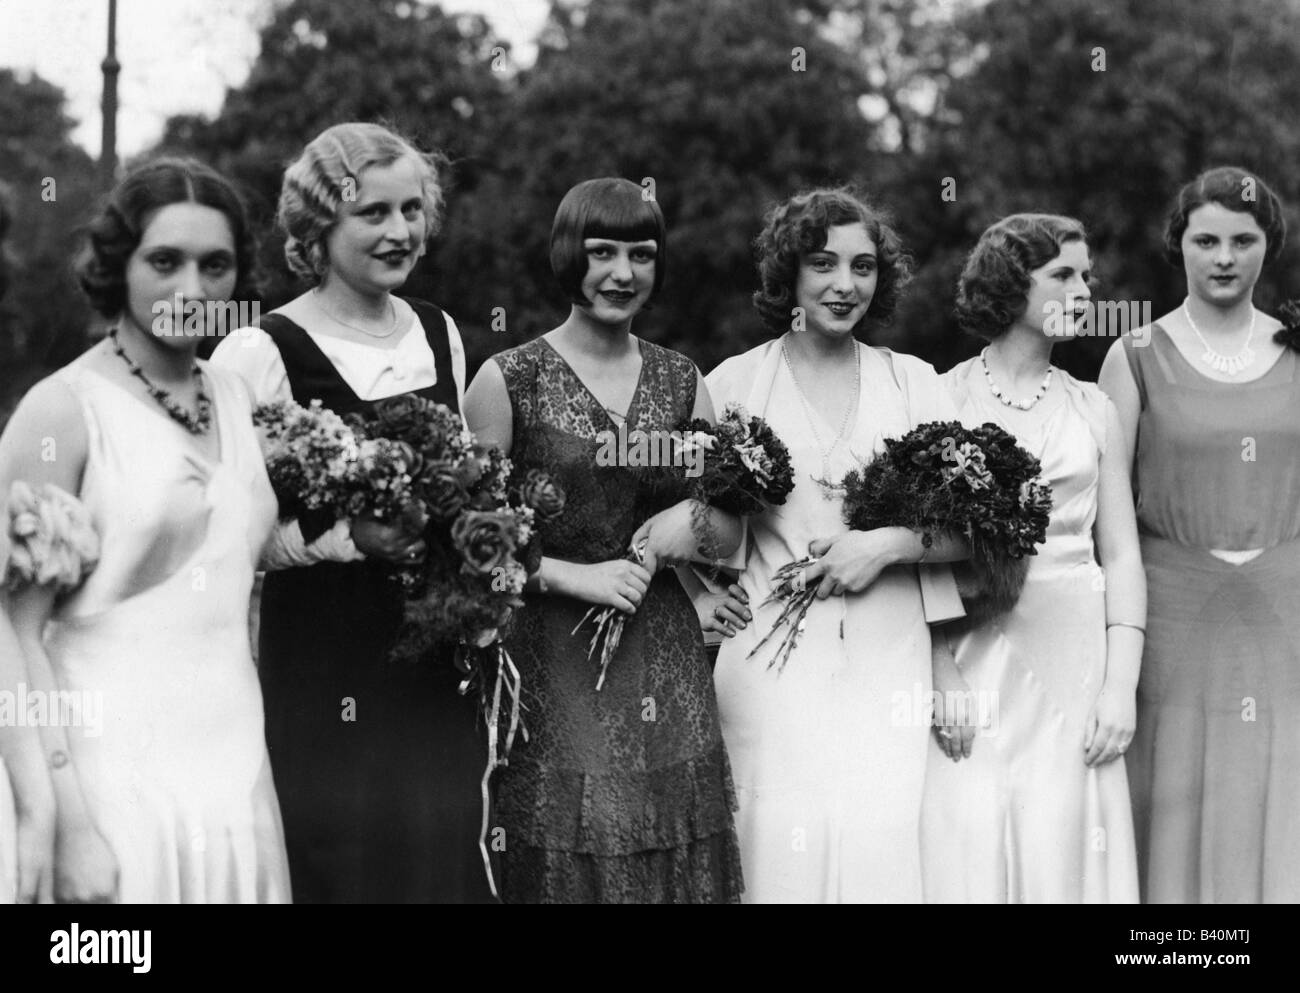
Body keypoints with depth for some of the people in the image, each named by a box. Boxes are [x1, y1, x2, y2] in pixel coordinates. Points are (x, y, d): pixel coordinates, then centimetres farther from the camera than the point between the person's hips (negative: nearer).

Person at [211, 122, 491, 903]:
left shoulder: (440, 334, 9)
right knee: (341, 862, -2)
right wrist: (349, 535, -21)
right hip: (323, 673, -5)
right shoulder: (262, 352, -11)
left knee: (444, 858, 9)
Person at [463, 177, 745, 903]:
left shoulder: (682, 381, 9)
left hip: (667, 662, 4)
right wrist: (574, 575, -15)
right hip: (553, 664, -4)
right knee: (565, 865, 0)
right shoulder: (510, 379, -3)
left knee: (677, 865, 5)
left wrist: (695, 519, -6)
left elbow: (733, 531, 16)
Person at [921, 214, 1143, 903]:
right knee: (971, 853, -3)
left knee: (1064, 852, 1)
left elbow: (1121, 556, 8)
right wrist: (941, 675, -13)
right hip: (969, 657, -2)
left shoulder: (1092, 409, 9)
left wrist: (1122, 686, -2)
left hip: (1072, 661, 2)